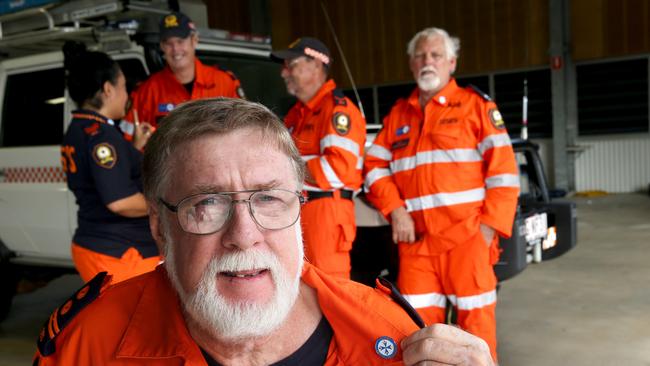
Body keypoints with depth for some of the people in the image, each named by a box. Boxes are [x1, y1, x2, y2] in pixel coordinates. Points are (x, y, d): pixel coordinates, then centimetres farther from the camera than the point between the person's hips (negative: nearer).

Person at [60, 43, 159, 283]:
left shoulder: (77, 131, 12)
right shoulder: (100, 134, -18)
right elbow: (119, 201, -25)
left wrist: (136, 146, 19)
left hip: (96, 250, 10)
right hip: (120, 256, -10)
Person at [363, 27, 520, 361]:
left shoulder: (475, 105, 4)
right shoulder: (398, 115, 17)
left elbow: (502, 168, -2)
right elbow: (374, 165, 14)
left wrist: (489, 226, -10)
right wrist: (395, 210, -2)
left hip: (467, 235, -4)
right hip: (415, 240, 4)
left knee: (475, 320, 1)